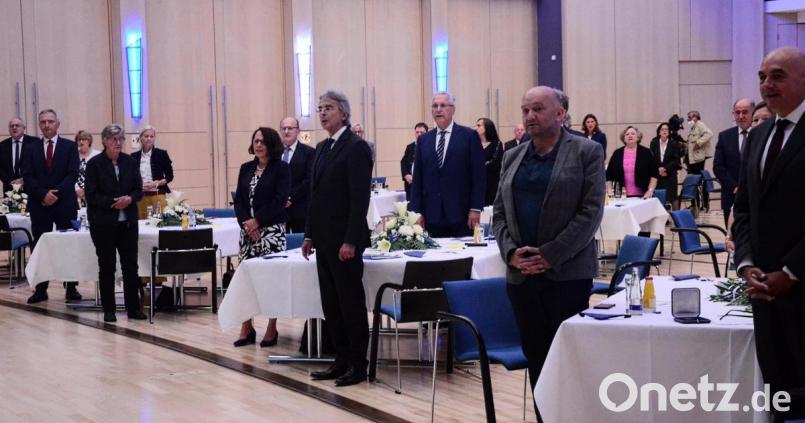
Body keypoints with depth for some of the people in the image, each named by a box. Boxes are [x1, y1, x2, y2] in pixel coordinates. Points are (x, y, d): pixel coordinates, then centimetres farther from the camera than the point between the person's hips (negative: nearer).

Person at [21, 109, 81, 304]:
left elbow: (72, 175, -4)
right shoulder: (30, 149, 9)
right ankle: (40, 289, 8)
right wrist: (43, 194, -14)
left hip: (65, 204, -1)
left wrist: (56, 193, -15)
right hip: (39, 205, 1)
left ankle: (71, 288, 7)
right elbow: (27, 178, 1)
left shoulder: (69, 147, 5)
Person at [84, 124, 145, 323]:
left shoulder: (130, 162, 5)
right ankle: (108, 310, 12)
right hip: (104, 223, -3)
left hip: (128, 222, 3)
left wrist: (130, 198, -13)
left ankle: (133, 308, 11)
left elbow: (139, 189, 8)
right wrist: (113, 203, -19)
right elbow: (91, 195, -9)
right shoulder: (94, 164, -5)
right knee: (107, 267, 4)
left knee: (131, 265, 3)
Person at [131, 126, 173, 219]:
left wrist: (156, 183, -10)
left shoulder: (161, 154, 3)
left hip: (157, 195, -2)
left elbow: (169, 176, 5)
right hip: (140, 196, 2)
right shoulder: (134, 156, 8)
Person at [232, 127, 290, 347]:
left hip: (272, 230, -5)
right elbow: (238, 199, 10)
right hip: (247, 229, 5)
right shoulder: (246, 168, 13)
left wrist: (257, 221, -13)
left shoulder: (281, 168, -2)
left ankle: (272, 329, 5)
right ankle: (246, 329, 9)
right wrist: (246, 223, -6)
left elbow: (280, 201, -9)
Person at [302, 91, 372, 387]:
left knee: (351, 303, -1)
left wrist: (351, 241, -21)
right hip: (324, 239, 8)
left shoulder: (356, 147, -11)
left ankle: (358, 366, 8)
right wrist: (310, 235, 15)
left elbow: (360, 198, -17)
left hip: (344, 240, -8)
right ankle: (342, 361, 17)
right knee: (331, 304, 10)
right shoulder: (322, 148, 15)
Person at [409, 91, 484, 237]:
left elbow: (478, 175, -2)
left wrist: (475, 209, -8)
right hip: (432, 216, 3)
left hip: (461, 215, -3)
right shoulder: (424, 140, 12)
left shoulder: (469, 136, 2)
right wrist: (417, 211, 3)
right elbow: (417, 179, 11)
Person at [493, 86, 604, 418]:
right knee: (535, 358, 7)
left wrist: (550, 255, -14)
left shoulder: (587, 152, -1)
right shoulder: (512, 157, 14)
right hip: (521, 274, 5)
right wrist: (510, 251, -5)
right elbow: (499, 212, 13)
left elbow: (591, 211, -8)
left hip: (568, 273, -4)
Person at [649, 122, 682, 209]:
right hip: (657, 175, 1)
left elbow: (676, 160, -3)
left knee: (673, 197, 1)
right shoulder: (654, 143, 4)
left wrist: (665, 169, -13)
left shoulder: (673, 144, 1)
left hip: (670, 175, -1)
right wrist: (658, 169, -12)